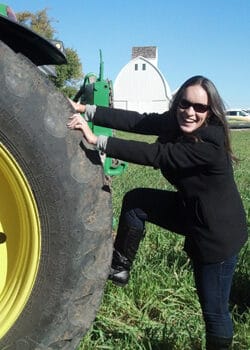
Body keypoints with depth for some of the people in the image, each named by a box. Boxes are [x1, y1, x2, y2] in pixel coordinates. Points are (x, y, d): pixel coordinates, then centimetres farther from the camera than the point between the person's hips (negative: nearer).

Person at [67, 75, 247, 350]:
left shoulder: (210, 145, -31)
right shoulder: (175, 124, -7)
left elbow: (154, 154, -35)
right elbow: (137, 121, -14)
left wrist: (97, 141, -37)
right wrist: (86, 110, -22)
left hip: (218, 232, -7)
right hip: (190, 211, 8)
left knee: (214, 310, 3)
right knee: (135, 200, -4)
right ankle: (119, 267, 10)